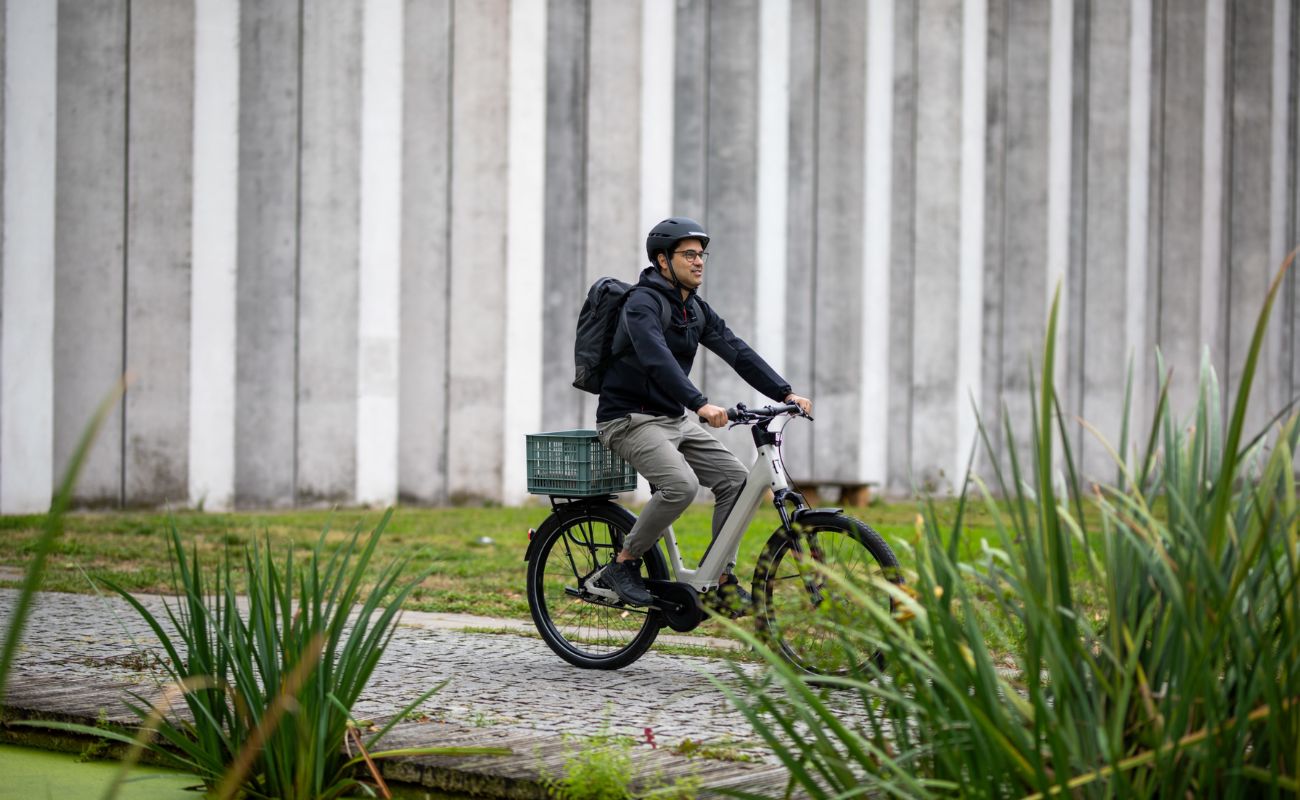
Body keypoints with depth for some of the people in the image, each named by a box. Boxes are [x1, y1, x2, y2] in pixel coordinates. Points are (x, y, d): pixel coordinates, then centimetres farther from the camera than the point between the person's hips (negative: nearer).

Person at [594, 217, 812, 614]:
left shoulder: (696, 310, 10)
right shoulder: (643, 303, -16)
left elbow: (736, 351, 4)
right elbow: (658, 359, -32)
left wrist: (786, 394, -8)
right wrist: (701, 405, -45)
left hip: (674, 418, 8)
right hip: (631, 419, -8)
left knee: (736, 479, -5)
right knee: (682, 484, -30)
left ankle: (721, 578, 2)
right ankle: (623, 565, -14)